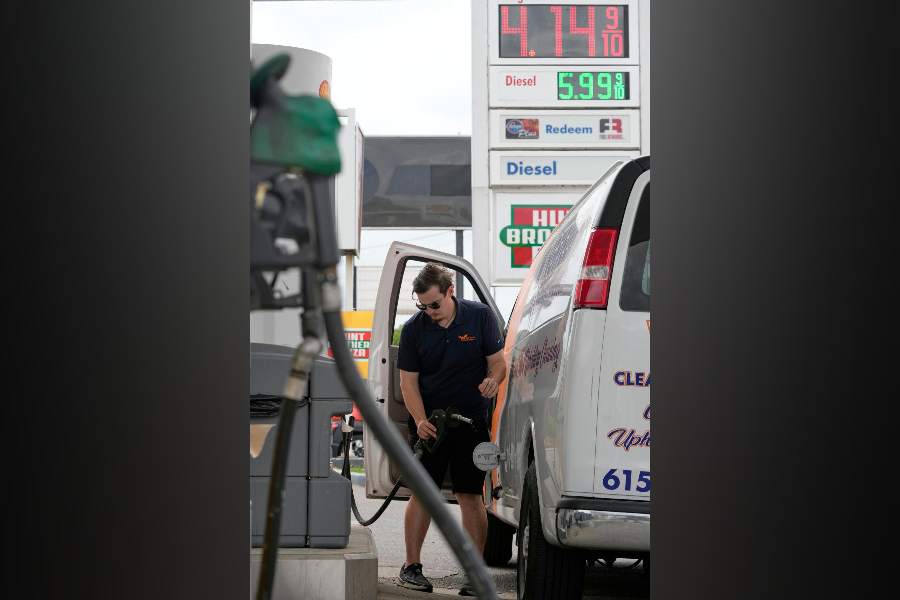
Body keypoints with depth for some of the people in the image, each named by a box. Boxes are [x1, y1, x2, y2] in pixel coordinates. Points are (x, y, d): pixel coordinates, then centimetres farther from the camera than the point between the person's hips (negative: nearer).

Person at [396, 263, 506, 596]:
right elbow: (408, 381, -1)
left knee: (470, 496, 0)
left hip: (471, 421, -1)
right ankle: (411, 566, 11)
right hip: (427, 423, 1)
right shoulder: (413, 328, -2)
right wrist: (420, 420, -15)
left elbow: (497, 361, 3)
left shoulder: (480, 316, -3)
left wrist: (493, 379, -21)